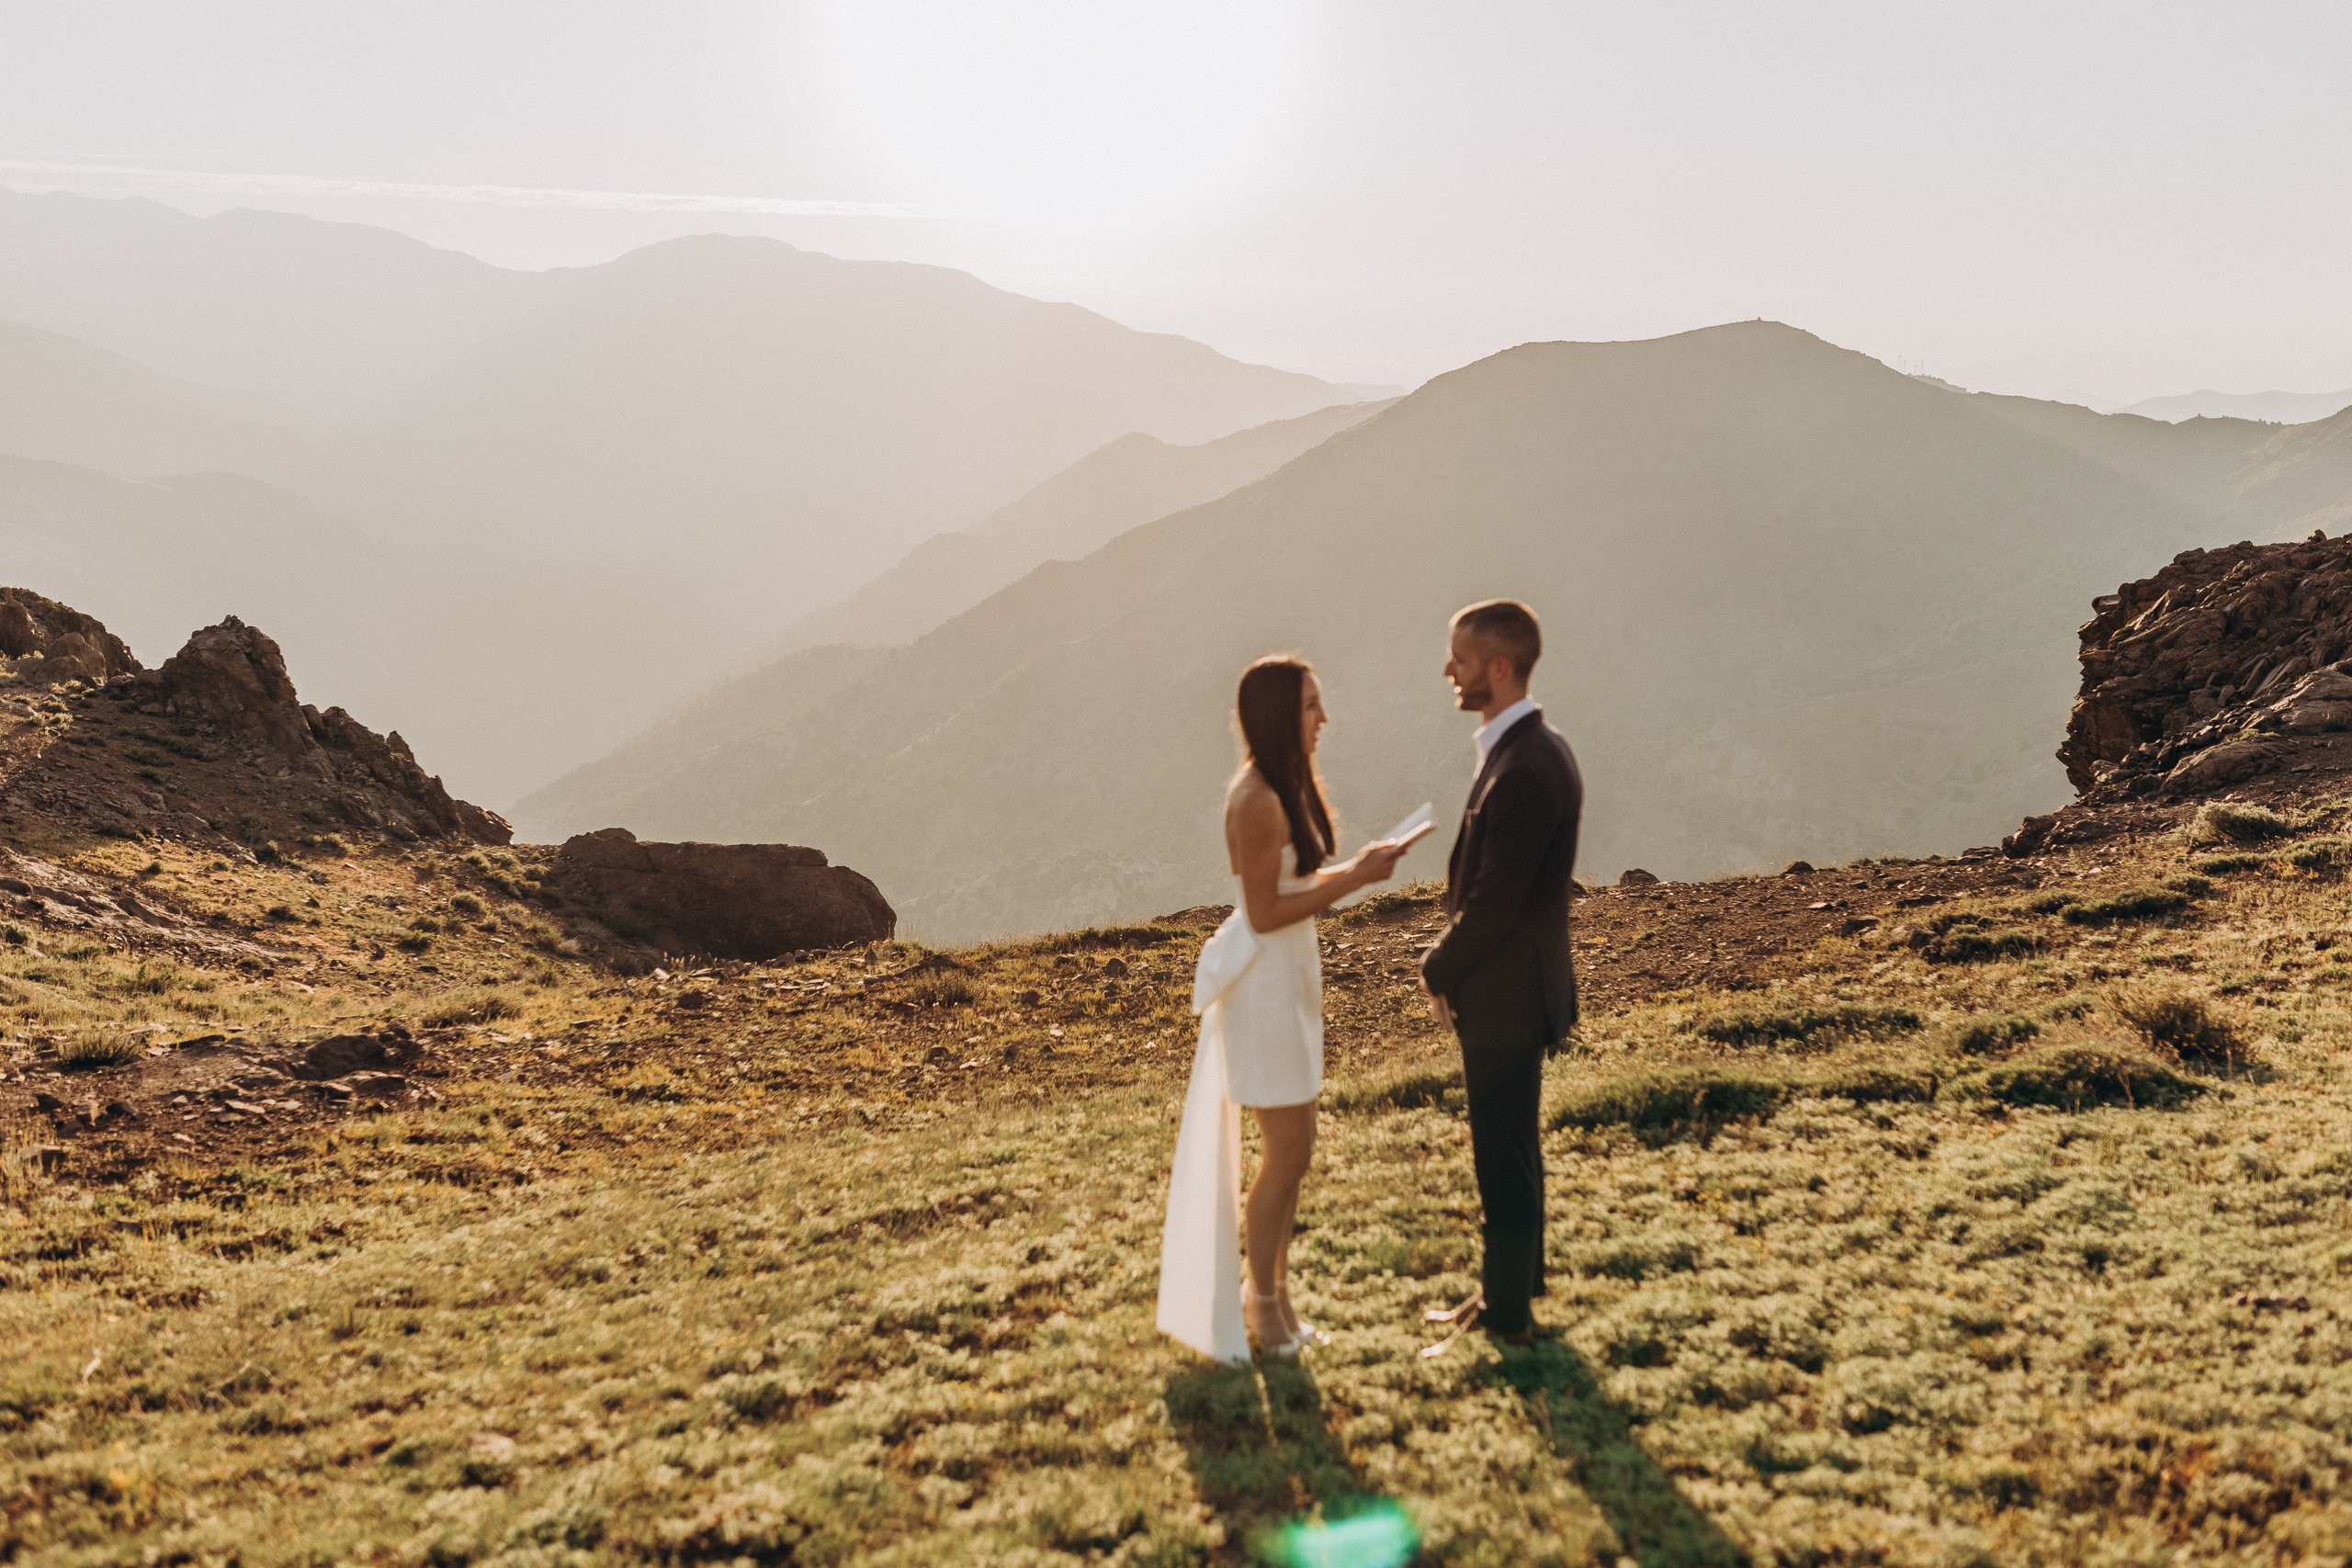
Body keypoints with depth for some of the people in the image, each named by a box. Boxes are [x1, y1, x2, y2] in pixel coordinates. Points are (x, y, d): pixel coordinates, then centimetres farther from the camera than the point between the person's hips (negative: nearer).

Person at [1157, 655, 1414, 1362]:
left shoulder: (1286, 787, 8)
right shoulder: (1257, 799, -22)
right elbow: (1265, 913, -21)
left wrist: (1354, 867, 2)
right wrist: (1354, 880, -20)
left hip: (1289, 976, 10)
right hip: (1264, 979, -10)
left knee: (1292, 1150, 17)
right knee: (1286, 1154, 1)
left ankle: (1273, 1291, 30)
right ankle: (1262, 1308, 17)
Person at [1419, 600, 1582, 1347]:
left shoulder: (1522, 769, -26)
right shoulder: (1543, 749, 6)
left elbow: (1494, 902, -25)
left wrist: (1441, 970, -9)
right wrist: (1455, 962, 7)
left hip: (1501, 997, -10)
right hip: (1517, 985, 10)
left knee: (1505, 1159, 5)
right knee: (1515, 1148, 23)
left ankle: (1507, 1316, 19)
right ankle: (1518, 1280, 39)